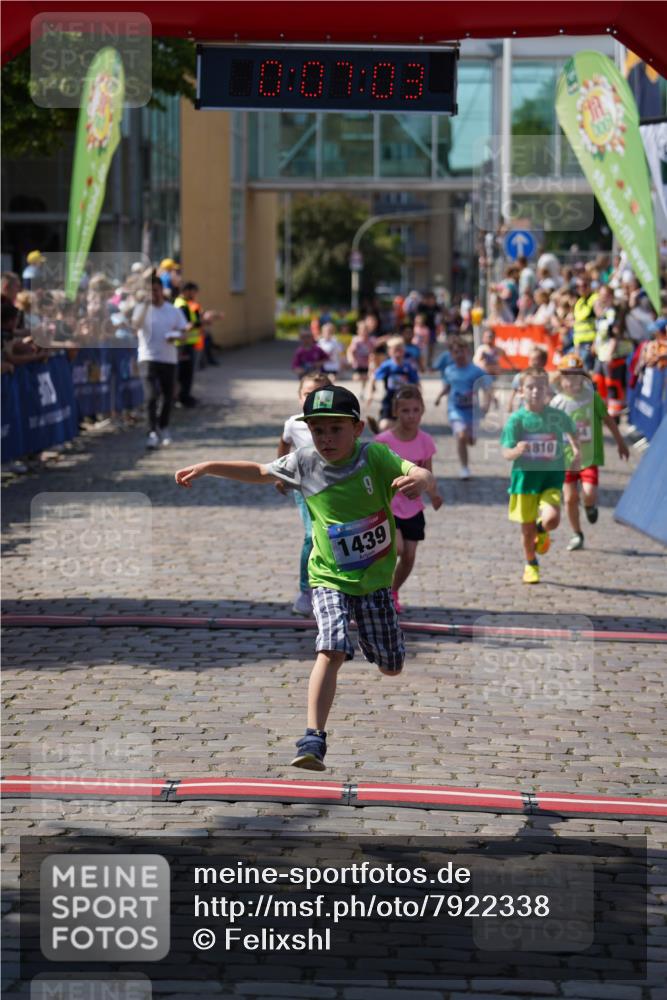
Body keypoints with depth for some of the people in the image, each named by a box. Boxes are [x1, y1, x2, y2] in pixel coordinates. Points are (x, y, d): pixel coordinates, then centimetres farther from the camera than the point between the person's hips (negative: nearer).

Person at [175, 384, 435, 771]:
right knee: (332, 650, -24)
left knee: (392, 667, 12)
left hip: (376, 579, 0)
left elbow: (424, 476, -28)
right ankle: (314, 739, -26)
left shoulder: (375, 457, -15)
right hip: (330, 578, 0)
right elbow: (259, 472, 13)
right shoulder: (304, 463, -5)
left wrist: (418, 480, -52)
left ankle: (369, 637, 49)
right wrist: (207, 467, 8)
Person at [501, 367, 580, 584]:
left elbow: (572, 432, 21)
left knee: (552, 518, -23)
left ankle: (542, 531, 16)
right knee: (527, 528, 7)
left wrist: (576, 451, 7)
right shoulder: (517, 419, -7)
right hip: (525, 476, 0)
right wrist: (517, 450, -29)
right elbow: (506, 453, -9)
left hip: (552, 476, 0)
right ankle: (531, 565, 33)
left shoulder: (557, 416, -2)